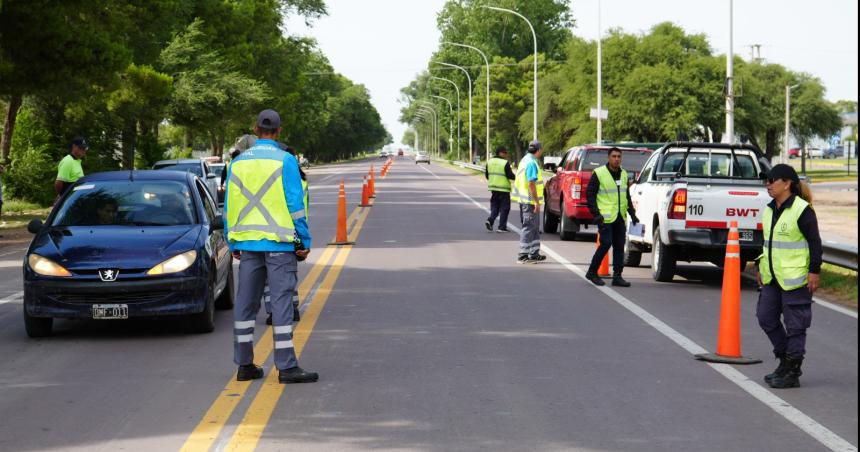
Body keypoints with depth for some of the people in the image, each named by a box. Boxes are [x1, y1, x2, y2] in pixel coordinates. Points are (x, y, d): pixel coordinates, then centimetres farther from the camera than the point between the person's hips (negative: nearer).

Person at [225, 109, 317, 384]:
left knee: (246, 302, 9)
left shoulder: (238, 163, 8)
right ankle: (287, 367, -6)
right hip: (279, 242, -5)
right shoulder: (285, 161, -6)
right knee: (281, 301, -4)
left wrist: (233, 243, 19)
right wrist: (304, 242, -2)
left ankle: (245, 365, 13)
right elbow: (295, 205, -8)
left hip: (247, 242, 5)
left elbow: (229, 206, 12)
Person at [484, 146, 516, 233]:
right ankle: (502, 227, 2)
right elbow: (510, 175, -15)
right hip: (503, 188, -6)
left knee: (494, 206, 16)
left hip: (493, 187, 6)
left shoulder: (490, 162, 7)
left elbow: (486, 175, 11)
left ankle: (490, 220, -6)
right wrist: (517, 177, 3)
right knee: (504, 208, 3)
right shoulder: (505, 163, -13)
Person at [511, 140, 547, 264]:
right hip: (530, 201, -10)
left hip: (524, 200, 10)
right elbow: (531, 184, -23)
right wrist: (537, 202, -21)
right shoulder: (532, 163, -17)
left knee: (535, 228, 16)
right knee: (529, 227, -4)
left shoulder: (525, 160, 15)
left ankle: (534, 253, 21)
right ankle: (523, 255, 0)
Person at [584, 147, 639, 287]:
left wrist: (632, 214, 16)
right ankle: (592, 272, 3)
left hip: (620, 217, 6)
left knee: (619, 246, 4)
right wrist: (596, 214, -14)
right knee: (606, 244, -11)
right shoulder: (599, 174, -6)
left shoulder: (624, 175, 14)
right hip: (605, 217, -6)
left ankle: (617, 276, 9)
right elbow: (590, 194, -6)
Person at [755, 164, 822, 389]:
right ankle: (785, 360, 25)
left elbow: (815, 242, -12)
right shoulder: (770, 210, 11)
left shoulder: (802, 210, -13)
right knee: (766, 317, 10)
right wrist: (761, 268, 22)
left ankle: (792, 372, 6)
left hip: (795, 277, -8)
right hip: (773, 277, 9)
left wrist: (814, 271, -15)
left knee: (794, 324, -1)